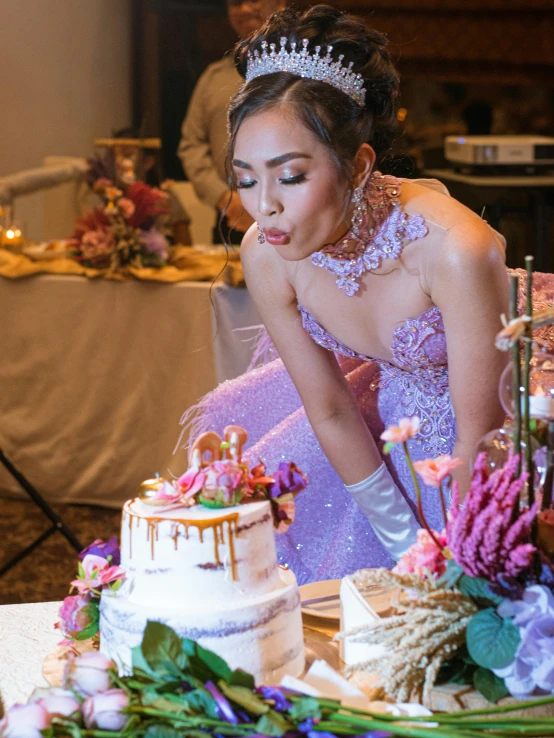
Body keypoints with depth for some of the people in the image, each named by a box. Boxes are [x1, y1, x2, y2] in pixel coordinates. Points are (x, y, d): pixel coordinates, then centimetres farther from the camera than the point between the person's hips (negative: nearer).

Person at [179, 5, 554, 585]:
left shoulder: (453, 249, -39)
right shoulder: (266, 255, -22)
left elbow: (480, 437, -28)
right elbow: (330, 412, -9)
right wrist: (404, 541, -7)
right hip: (402, 393, 5)